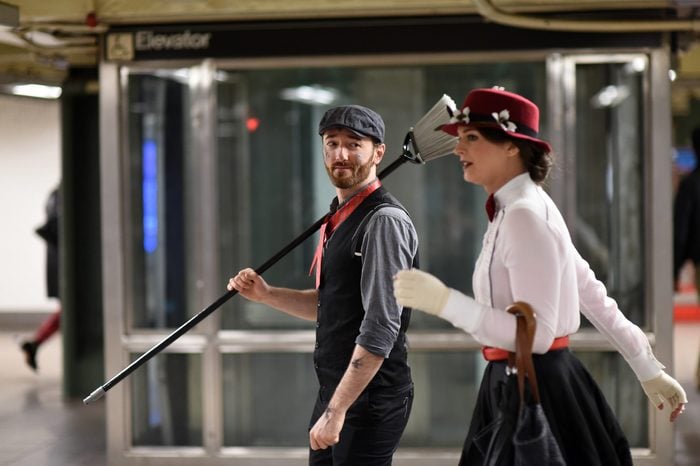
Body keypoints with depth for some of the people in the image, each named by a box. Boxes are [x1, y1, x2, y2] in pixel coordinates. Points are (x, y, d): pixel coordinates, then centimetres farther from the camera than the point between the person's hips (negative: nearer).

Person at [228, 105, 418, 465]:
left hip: (370, 397, -9)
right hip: (334, 391, 9)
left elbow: (380, 331, -21)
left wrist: (336, 410, -22)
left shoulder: (385, 221, -16)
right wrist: (267, 294, 9)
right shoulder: (339, 217, 12)